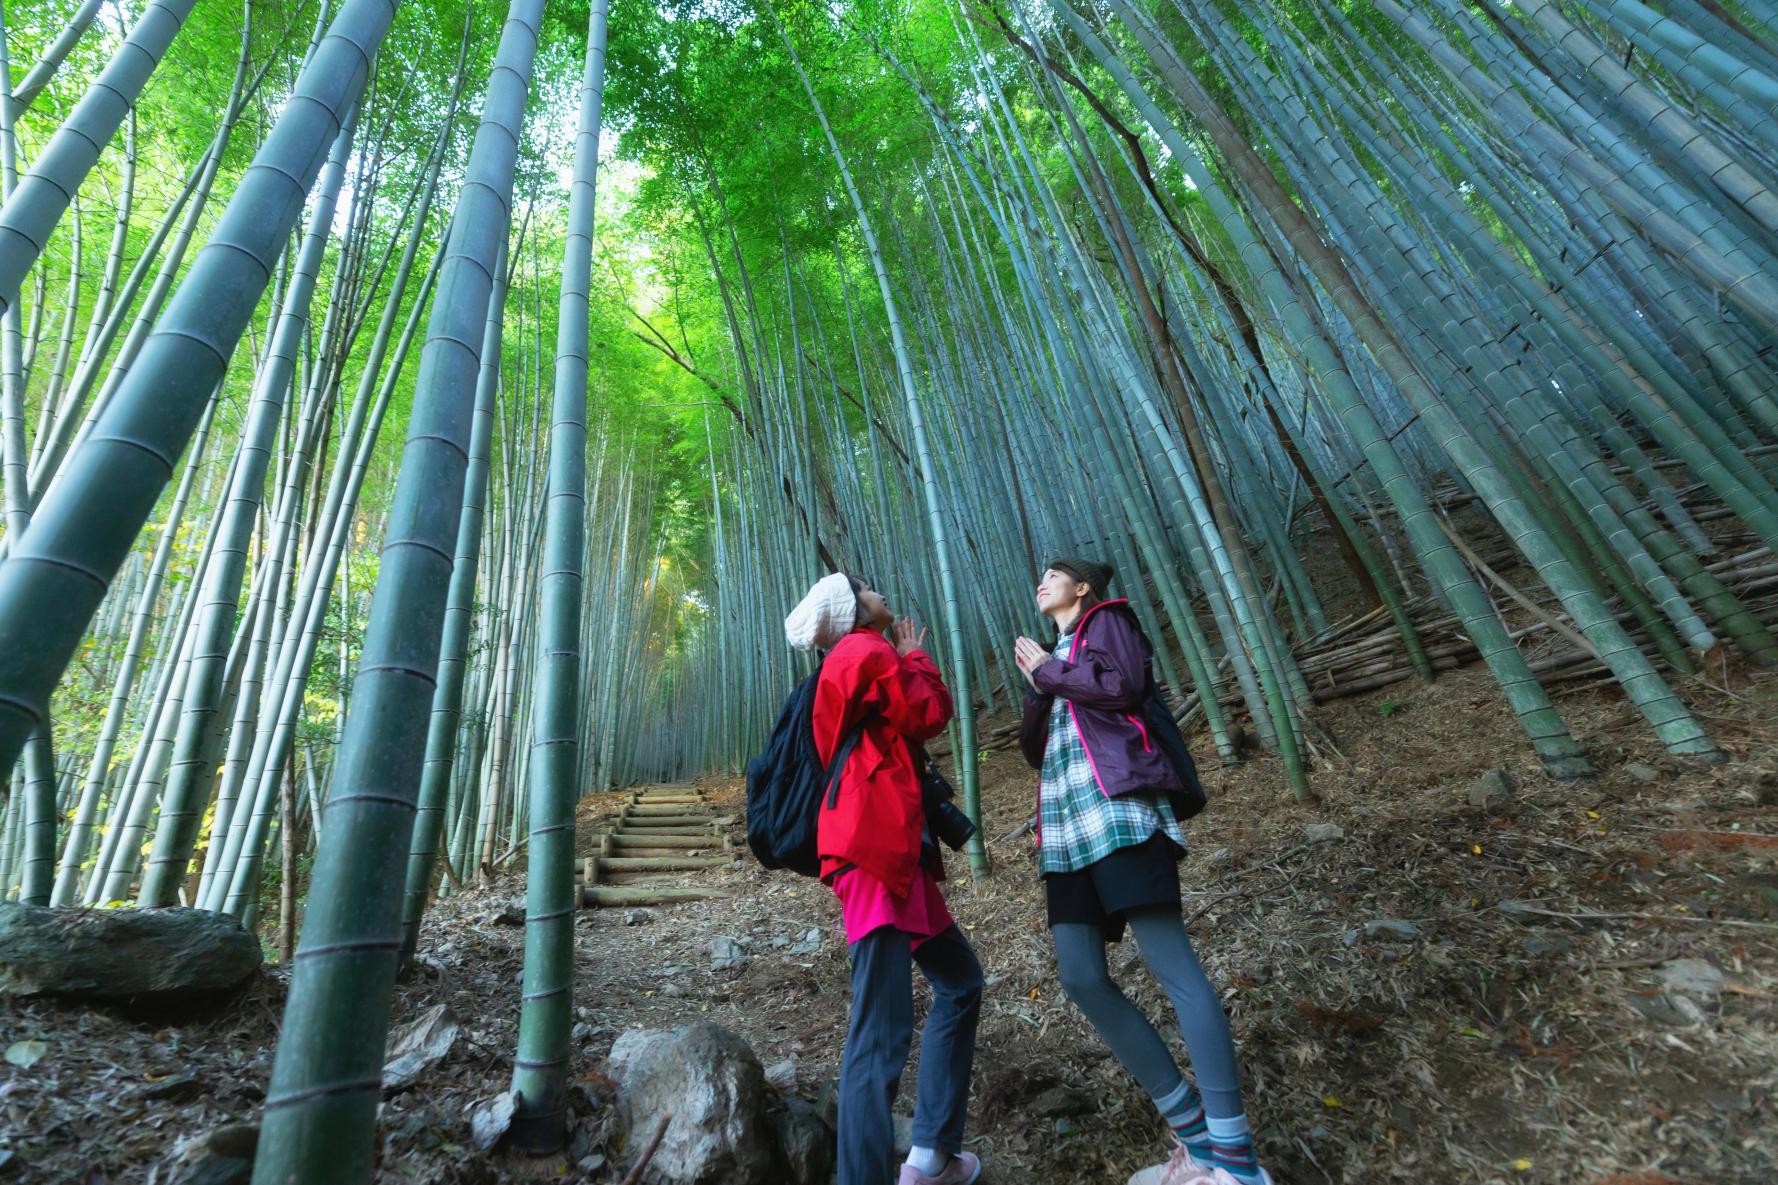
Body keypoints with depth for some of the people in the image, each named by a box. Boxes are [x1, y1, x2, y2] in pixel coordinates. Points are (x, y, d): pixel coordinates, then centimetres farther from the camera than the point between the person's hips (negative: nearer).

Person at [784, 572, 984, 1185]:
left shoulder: (859, 660, 25)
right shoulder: (864, 651, -6)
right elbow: (930, 715, -10)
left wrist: (905, 661, 22)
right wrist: (915, 658, 7)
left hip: (896, 853, 11)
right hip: (874, 852, -11)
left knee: (960, 981, 18)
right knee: (881, 1035, -10)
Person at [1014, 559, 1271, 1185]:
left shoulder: (1106, 619, 11)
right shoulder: (1052, 657, 28)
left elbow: (1125, 683, -11)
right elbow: (1032, 749, 18)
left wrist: (1049, 670, 2)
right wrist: (1036, 683, 3)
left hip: (1115, 809, -7)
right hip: (1065, 827, 7)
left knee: (1172, 966, -11)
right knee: (1081, 978, 0)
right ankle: (1194, 1134, 12)